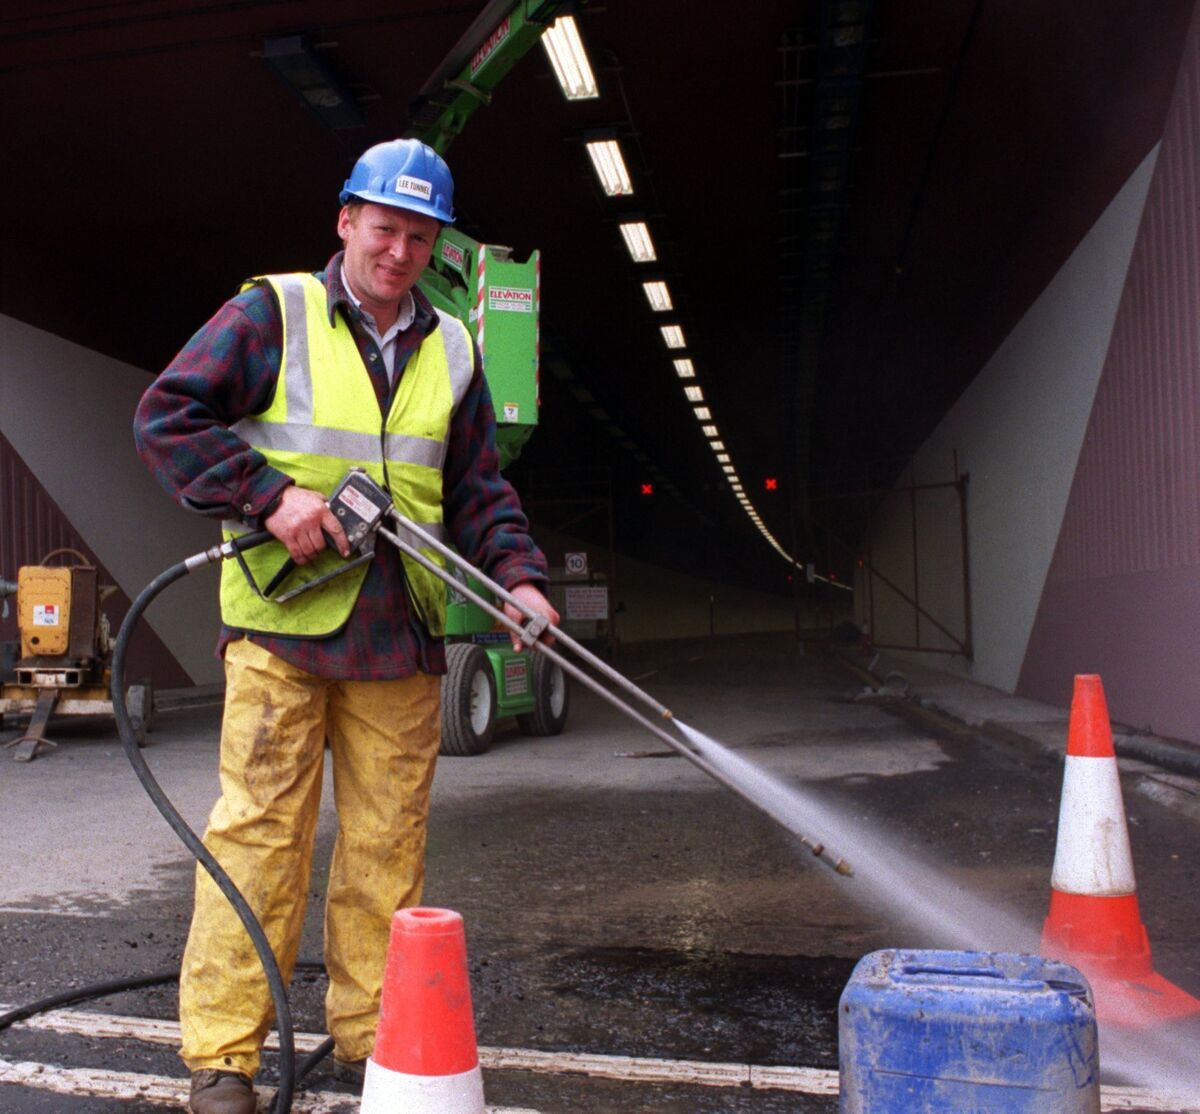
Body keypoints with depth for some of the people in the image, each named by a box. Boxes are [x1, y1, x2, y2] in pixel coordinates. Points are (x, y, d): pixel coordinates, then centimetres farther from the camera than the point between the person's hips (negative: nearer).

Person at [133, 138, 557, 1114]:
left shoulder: (451, 350, 15)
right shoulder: (271, 313, 2)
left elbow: (479, 489, 16)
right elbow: (167, 417, -3)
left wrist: (517, 575, -1)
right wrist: (271, 495, -14)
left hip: (400, 633, 4)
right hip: (280, 627, -4)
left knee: (388, 846, 7)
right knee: (258, 833, -1)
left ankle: (370, 1035, 22)